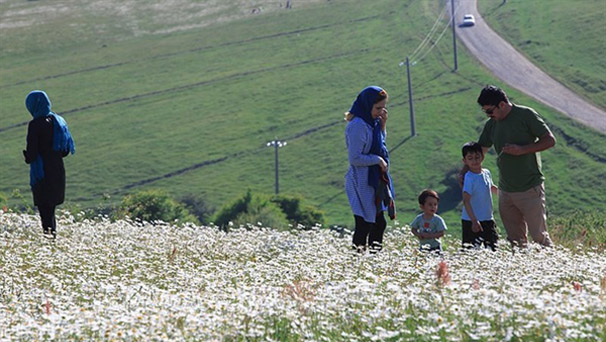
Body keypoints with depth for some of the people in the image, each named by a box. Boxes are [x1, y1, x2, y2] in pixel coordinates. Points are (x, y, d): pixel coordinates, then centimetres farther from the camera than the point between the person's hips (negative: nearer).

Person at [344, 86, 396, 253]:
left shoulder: (372, 123, 8)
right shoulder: (358, 126, -19)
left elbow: (379, 145, 22)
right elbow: (355, 158, -22)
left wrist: (382, 125, 7)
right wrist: (377, 160, -14)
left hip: (375, 181, 9)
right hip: (363, 182, -9)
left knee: (379, 223, 14)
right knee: (364, 226, -6)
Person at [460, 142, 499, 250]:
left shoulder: (486, 173, 5)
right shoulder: (469, 178, -18)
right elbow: (466, 201, -24)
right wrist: (474, 221, -29)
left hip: (488, 219, 7)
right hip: (471, 221, -7)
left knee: (493, 247, 10)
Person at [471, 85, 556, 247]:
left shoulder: (526, 115, -8)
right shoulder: (491, 124, 10)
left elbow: (550, 140, -8)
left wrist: (522, 150, -18)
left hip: (530, 189, -6)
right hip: (505, 191, 6)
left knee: (539, 237, -5)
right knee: (515, 240, 7)